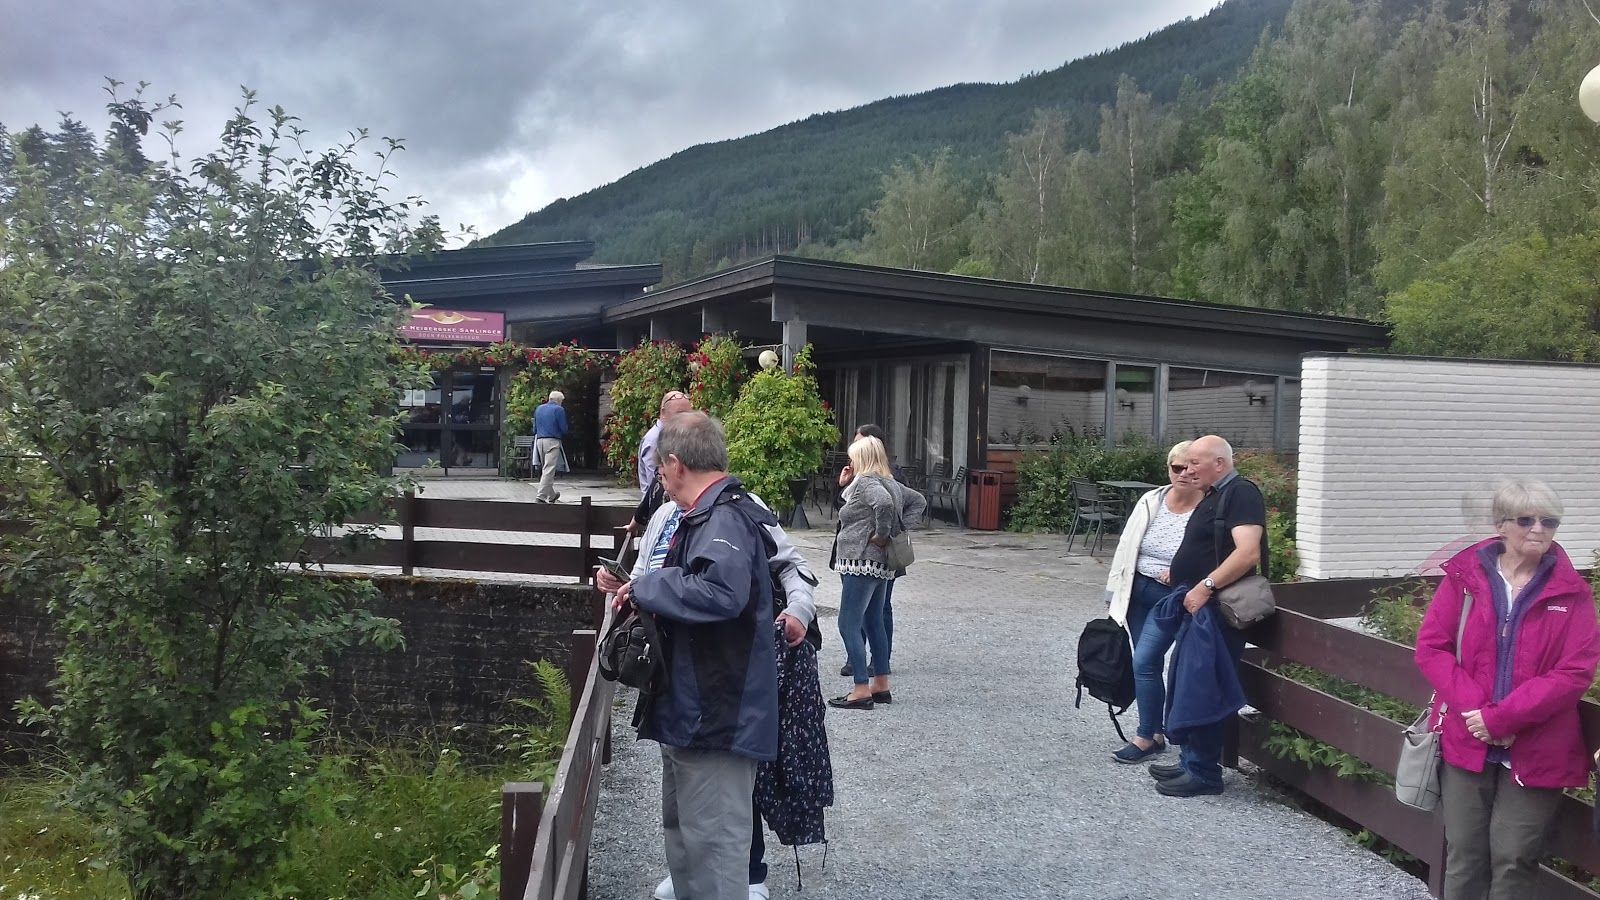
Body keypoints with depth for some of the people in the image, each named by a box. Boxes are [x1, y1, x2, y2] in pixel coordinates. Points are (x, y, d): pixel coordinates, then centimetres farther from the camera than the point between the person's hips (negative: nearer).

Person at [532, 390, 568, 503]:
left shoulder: (539, 409, 15)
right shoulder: (558, 410, -5)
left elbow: (534, 428, 18)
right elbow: (564, 429, -6)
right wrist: (561, 434, 15)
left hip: (540, 441, 7)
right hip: (552, 442, -7)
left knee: (544, 469, 16)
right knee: (549, 470, -7)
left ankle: (551, 495, 26)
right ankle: (540, 496, -14)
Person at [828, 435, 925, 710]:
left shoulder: (865, 482, -14)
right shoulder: (889, 483, 14)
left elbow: (884, 503, -33)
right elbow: (918, 501, 23)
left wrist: (881, 535, -20)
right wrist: (901, 529, 12)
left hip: (862, 563, -10)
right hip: (881, 564, 10)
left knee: (848, 625, -7)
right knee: (873, 623, 17)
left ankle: (861, 690, -7)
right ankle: (881, 686, 22)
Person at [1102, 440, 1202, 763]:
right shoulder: (1151, 502, 2)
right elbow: (1127, 547, 7)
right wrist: (1115, 594, 8)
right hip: (1139, 592, 5)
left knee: (1144, 661, -11)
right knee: (1149, 663, 12)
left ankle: (1146, 738, 4)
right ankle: (1158, 733, 25)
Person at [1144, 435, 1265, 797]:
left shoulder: (1241, 494, -13)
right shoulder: (1213, 497, 18)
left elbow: (1248, 553, -25)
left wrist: (1206, 586, -26)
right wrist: (1179, 578, 15)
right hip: (1195, 606, 10)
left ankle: (1204, 773, 3)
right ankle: (1190, 762, 25)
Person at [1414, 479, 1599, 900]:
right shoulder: (1463, 575, 0)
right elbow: (1430, 648, -2)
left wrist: (1500, 718, -16)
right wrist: (1474, 710, -14)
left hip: (1536, 752, -1)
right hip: (1465, 742, 1)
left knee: (1514, 859, 4)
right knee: (1464, 854, 9)